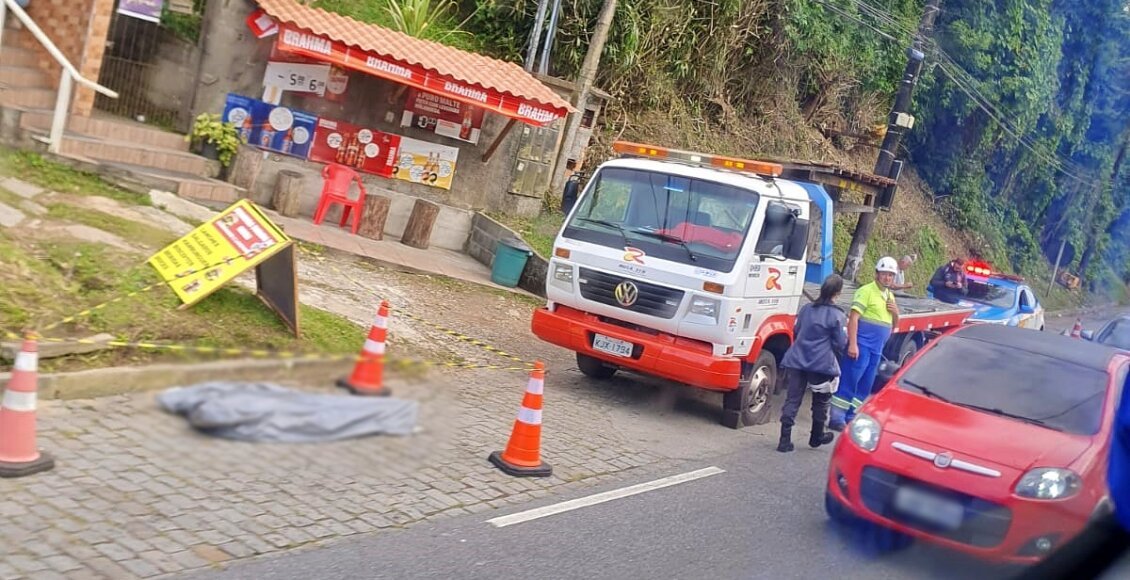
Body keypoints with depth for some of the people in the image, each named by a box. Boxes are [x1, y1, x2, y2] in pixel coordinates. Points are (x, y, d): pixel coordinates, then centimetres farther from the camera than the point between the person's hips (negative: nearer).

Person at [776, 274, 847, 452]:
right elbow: (840, 344, -5)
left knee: (792, 400, 1)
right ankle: (816, 437, 29)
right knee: (821, 401, 16)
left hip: (797, 361, 4)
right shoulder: (837, 316, -8)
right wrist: (845, 332, 13)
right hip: (821, 364, -4)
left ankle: (785, 440, -5)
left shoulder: (807, 309, 9)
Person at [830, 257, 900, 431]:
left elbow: (894, 324, 25)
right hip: (862, 344, -8)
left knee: (864, 386, 11)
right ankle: (836, 418, -4)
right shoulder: (866, 291, -7)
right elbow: (853, 318, -15)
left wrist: (896, 312, 2)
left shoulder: (890, 296, 18)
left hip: (877, 349, 8)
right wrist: (852, 344, -23)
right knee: (849, 382, -8)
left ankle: (851, 417, 20)